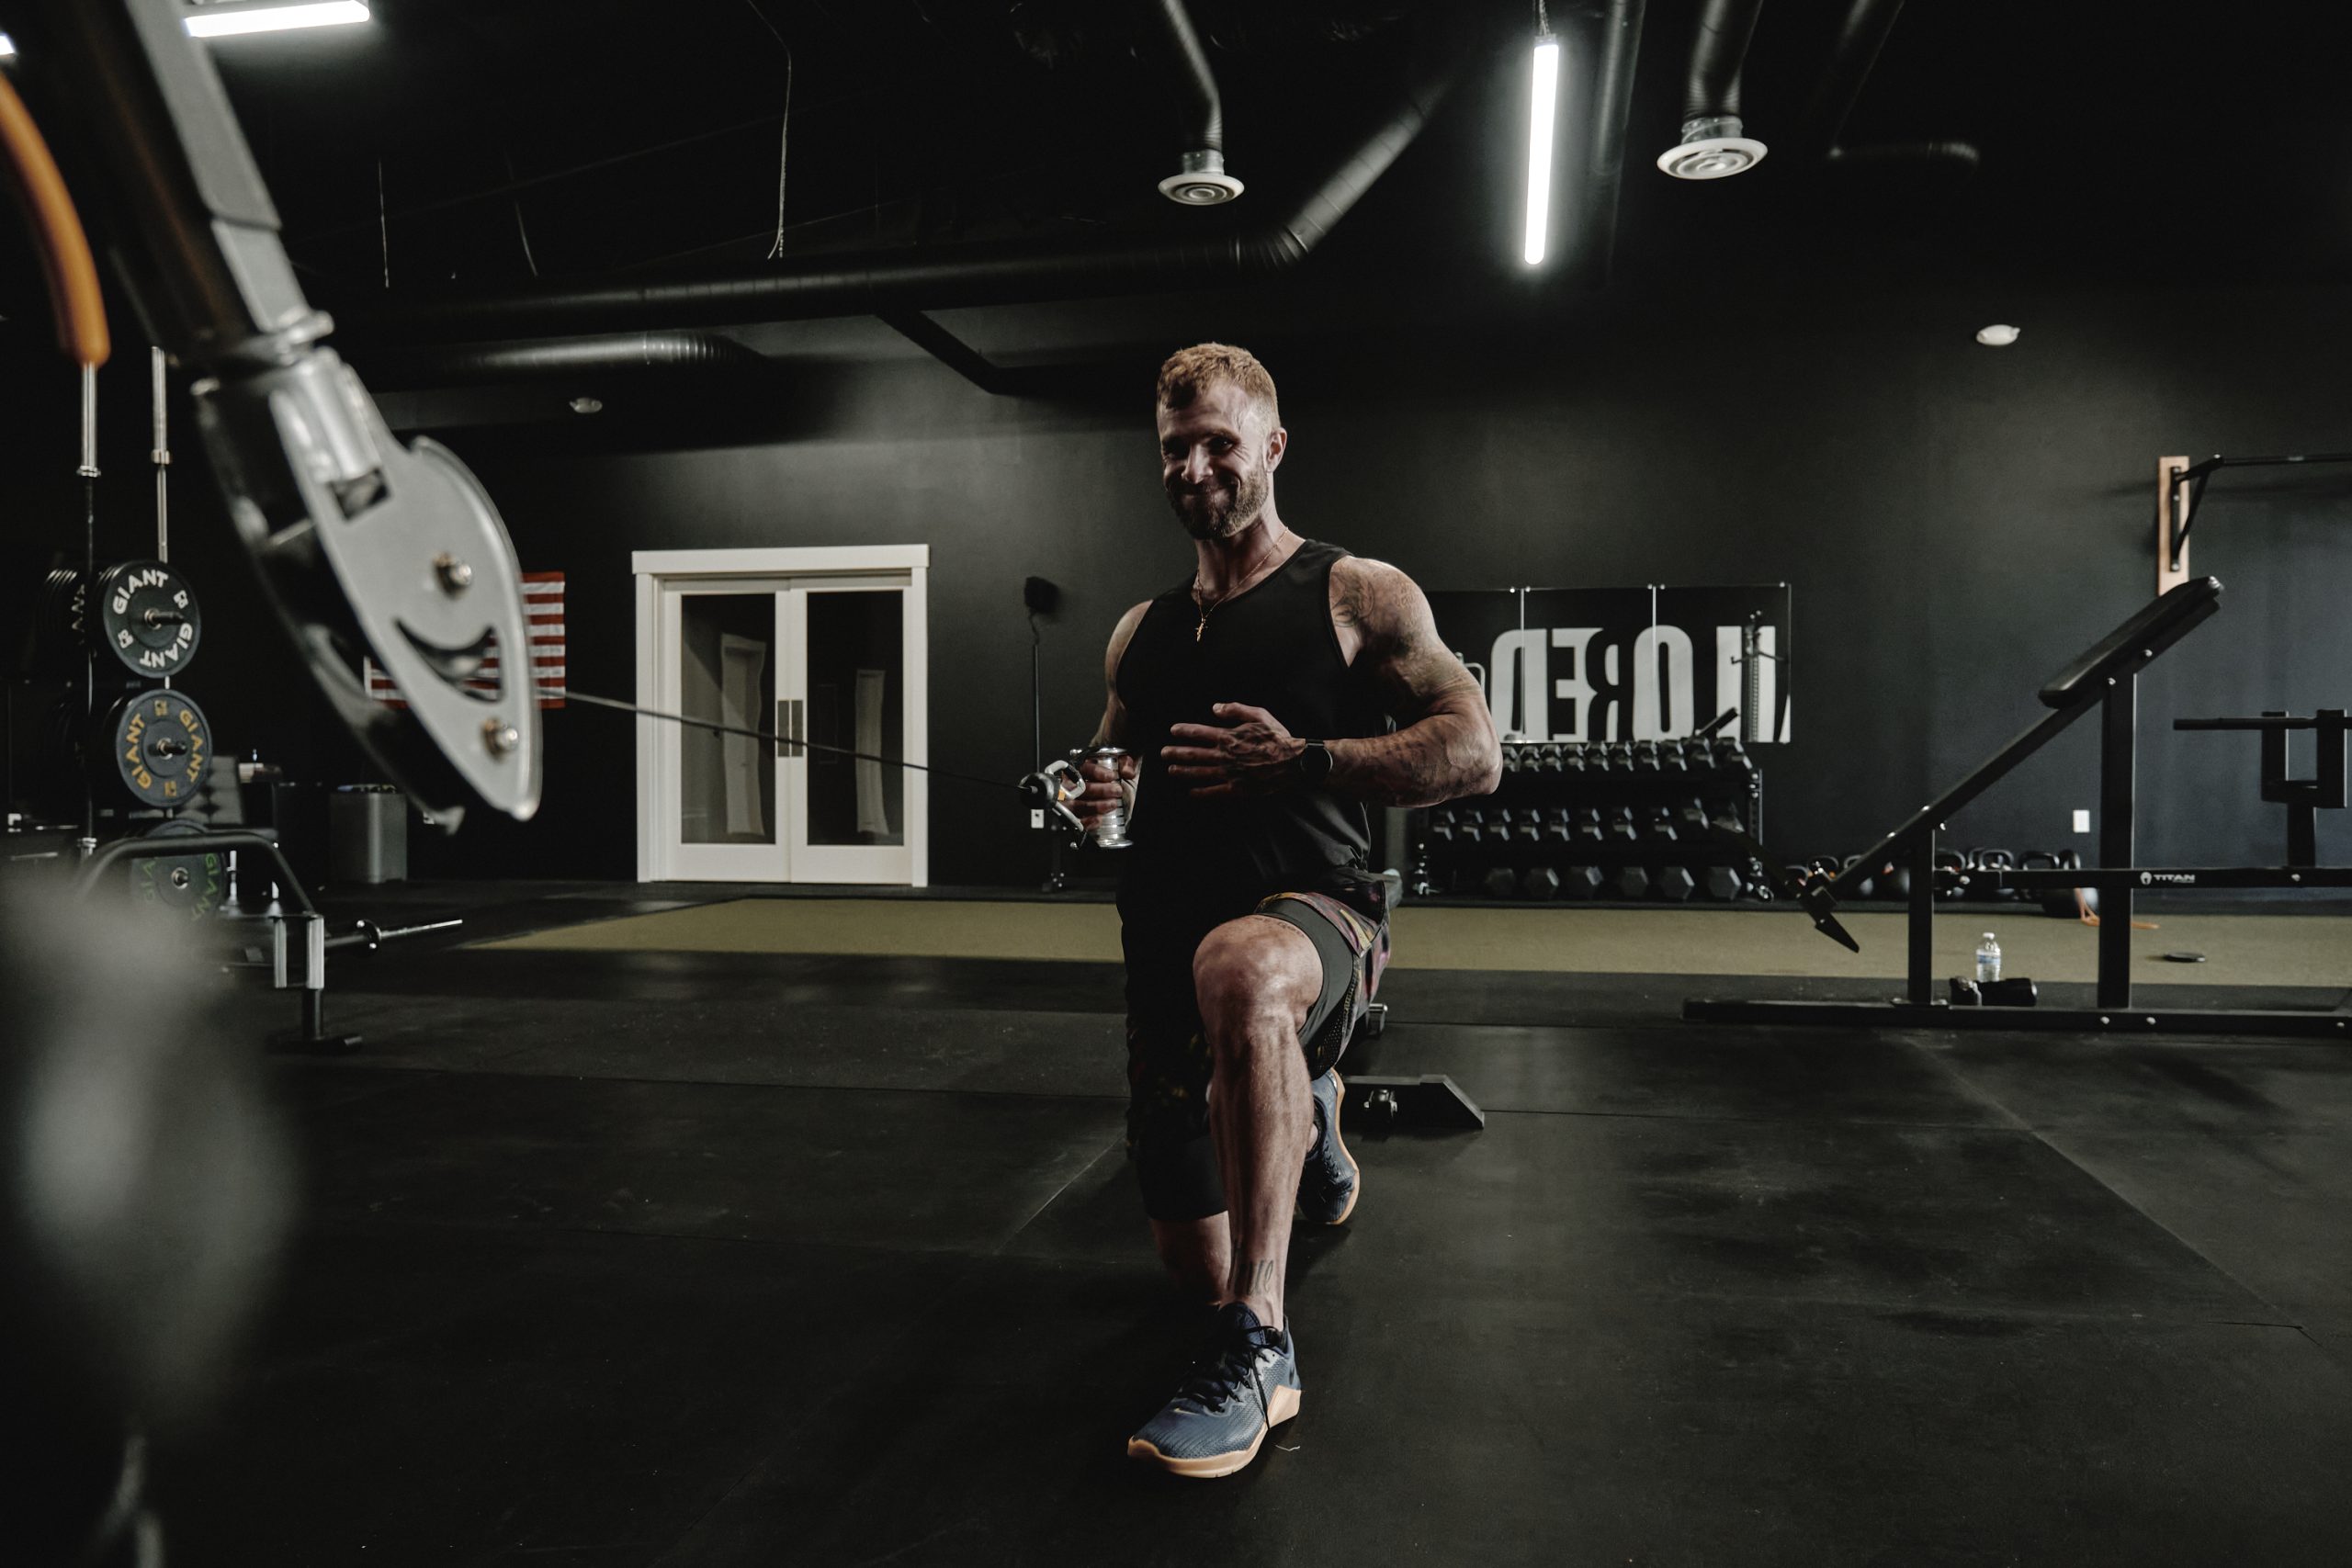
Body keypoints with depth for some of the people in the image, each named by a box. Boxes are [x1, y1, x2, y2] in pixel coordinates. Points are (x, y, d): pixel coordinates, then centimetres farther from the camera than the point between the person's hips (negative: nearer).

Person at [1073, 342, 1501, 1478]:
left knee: (1240, 968, -45)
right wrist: (1098, 795, 0)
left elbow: (1473, 752, -8)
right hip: (1168, 945, 6)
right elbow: (1117, 768, 25)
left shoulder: (1358, 596, -1)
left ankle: (1258, 1353, -34)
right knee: (1196, 1269, 16)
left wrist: (1301, 762, -19)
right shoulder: (1139, 634, 15)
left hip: (1313, 912, -6)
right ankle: (1305, 1117, 49)